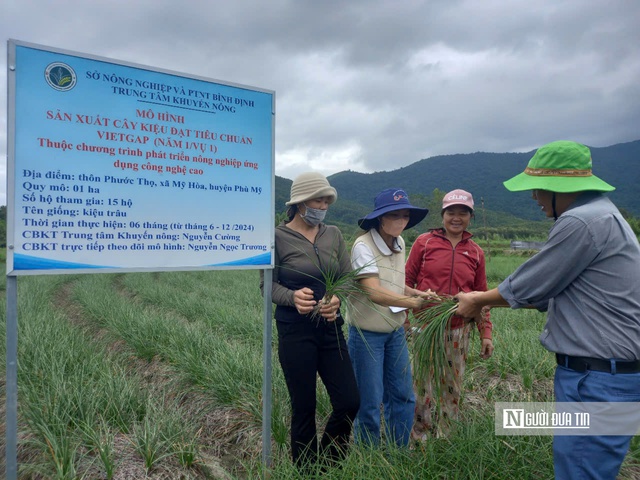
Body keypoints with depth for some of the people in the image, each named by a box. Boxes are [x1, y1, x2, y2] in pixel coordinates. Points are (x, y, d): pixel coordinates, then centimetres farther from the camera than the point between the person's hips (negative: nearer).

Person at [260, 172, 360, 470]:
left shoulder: (333, 234, 6)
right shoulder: (278, 236, -7)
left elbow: (347, 277, 6)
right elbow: (268, 284, -4)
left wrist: (337, 298, -15)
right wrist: (293, 297, -24)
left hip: (331, 328, 4)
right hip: (295, 331, -4)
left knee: (349, 403, 5)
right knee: (304, 407, 8)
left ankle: (328, 464, 33)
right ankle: (307, 469, 33)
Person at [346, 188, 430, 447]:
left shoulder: (399, 243, 2)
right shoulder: (363, 245, -20)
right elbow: (374, 293, -30)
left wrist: (416, 292, -3)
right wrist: (413, 302, -39)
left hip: (396, 332, 7)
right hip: (367, 334, -7)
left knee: (403, 397, 14)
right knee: (370, 403, 7)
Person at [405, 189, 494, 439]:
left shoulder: (476, 252, 8)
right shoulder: (424, 242, -1)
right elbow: (407, 281, 1)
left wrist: (486, 333, 9)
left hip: (459, 329, 3)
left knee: (453, 385, 10)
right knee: (423, 383, 2)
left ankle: (445, 435, 29)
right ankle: (418, 436, 21)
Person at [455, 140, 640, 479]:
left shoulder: (581, 222, -20)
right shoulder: (600, 214, 14)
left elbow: (526, 287, -13)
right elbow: (546, 291, 17)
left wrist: (479, 300, 5)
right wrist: (484, 298, 17)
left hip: (597, 381, -10)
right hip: (600, 373, 10)